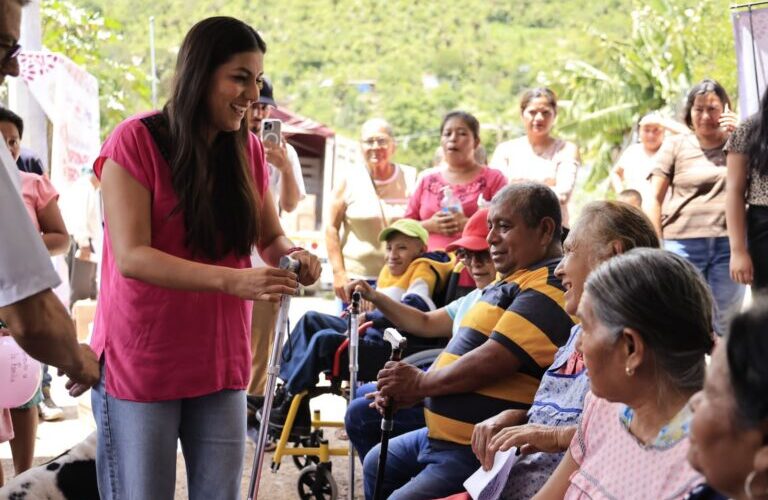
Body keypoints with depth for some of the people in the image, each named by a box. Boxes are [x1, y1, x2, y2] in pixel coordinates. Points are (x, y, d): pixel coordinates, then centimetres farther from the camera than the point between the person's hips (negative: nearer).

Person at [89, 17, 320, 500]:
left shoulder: (249, 150, 4)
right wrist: (232, 281, -33)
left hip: (221, 361, 5)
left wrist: (293, 256, -14)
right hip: (140, 363, -5)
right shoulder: (135, 141, -13)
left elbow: (271, 237, 11)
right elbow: (131, 256, -20)